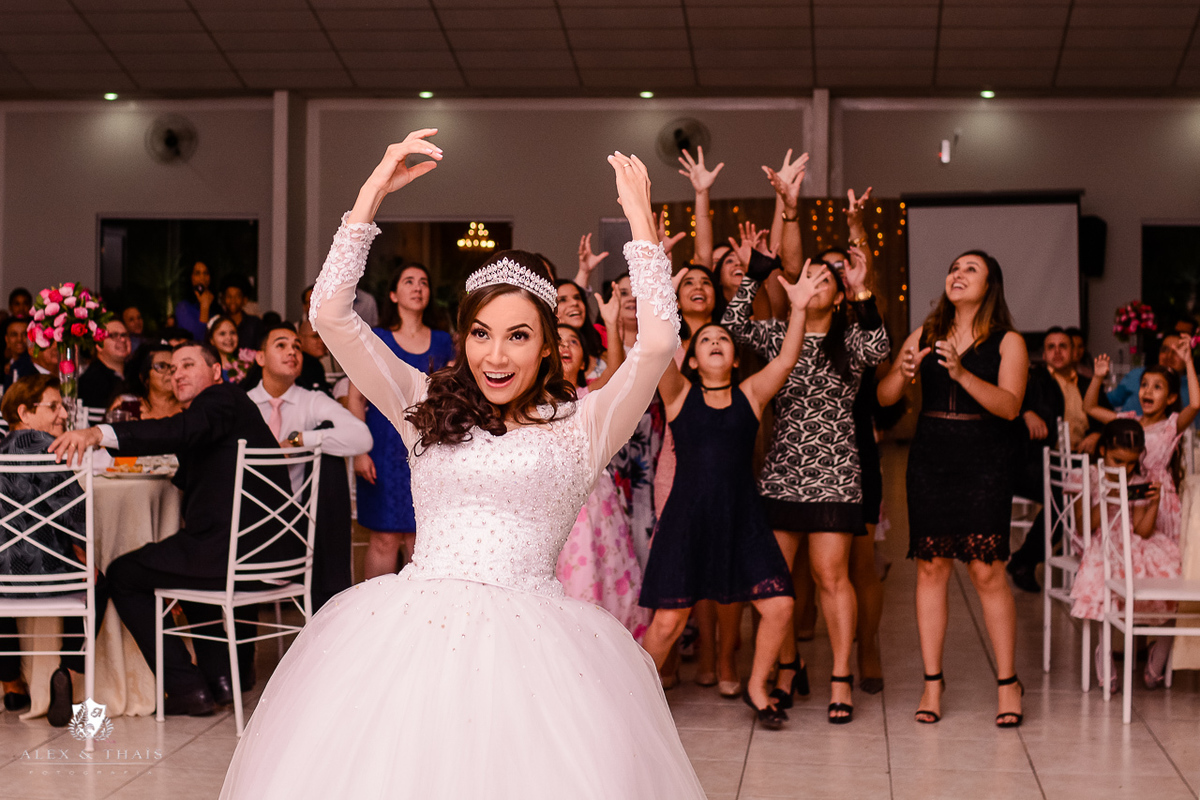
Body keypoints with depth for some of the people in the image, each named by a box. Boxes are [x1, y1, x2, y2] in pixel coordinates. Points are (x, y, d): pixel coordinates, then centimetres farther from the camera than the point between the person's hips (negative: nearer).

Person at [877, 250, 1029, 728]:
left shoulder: (1007, 342, 2)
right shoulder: (924, 336, 12)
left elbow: (1009, 406, -12)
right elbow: (884, 398, 7)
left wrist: (962, 372, -25)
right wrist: (903, 373, -15)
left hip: (985, 462, -3)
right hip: (930, 459, 3)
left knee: (986, 571, -8)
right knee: (931, 566, 2)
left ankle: (1008, 682, 4)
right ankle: (932, 682, 10)